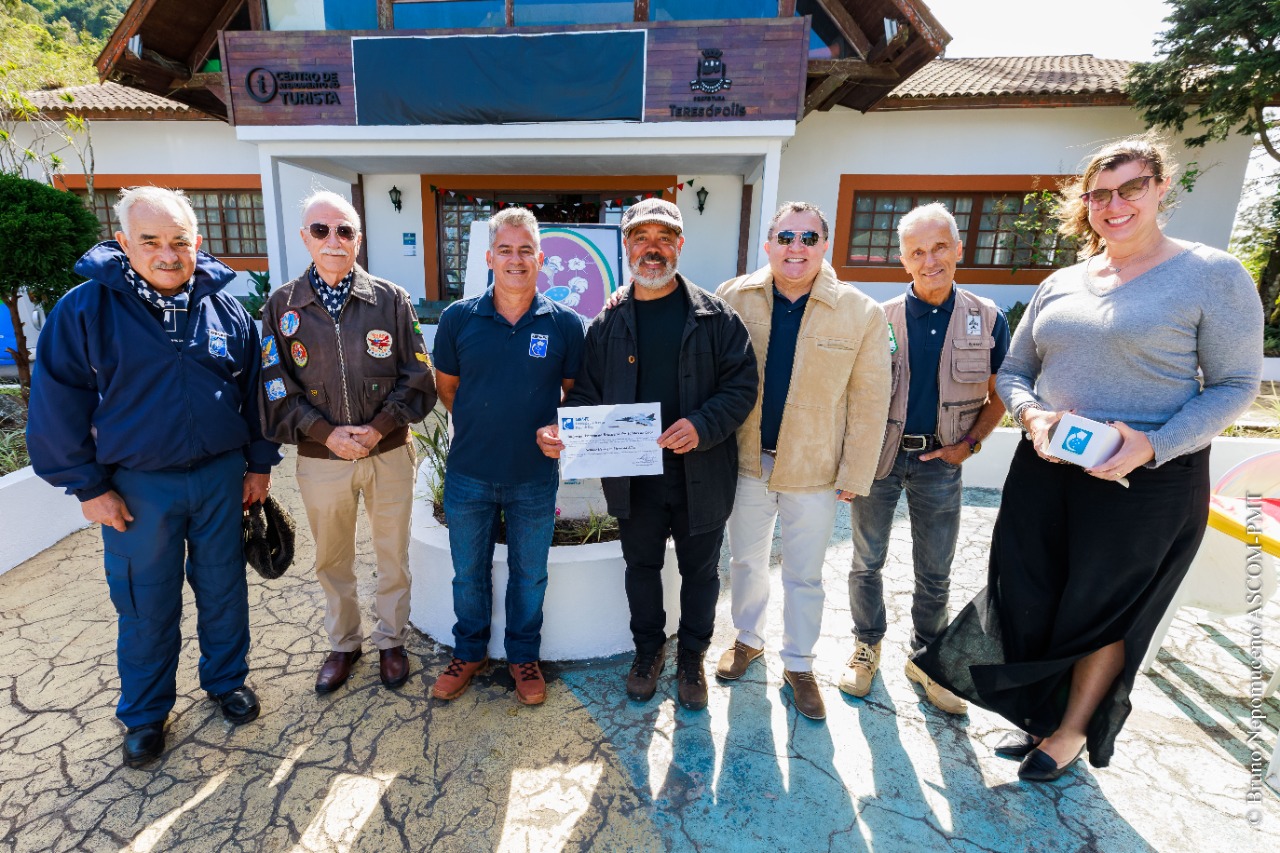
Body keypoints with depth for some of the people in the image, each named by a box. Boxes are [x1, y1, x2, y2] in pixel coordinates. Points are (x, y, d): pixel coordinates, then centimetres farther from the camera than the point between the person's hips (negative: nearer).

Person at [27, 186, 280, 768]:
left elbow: (253, 390, 5)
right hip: (138, 486, -1)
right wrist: (88, 486, -5)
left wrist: (259, 464, 5)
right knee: (146, 605, 12)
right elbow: (58, 406, -5)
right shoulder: (86, 309, -9)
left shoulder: (226, 309, -1)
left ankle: (227, 680, 37)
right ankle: (145, 714, 33)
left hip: (220, 476, 2)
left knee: (223, 590, 15)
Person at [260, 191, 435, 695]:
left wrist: (378, 429, -15)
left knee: (393, 554, 12)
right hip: (320, 459, 1)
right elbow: (277, 389, -2)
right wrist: (327, 433, -14)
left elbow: (417, 377, -4)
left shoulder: (391, 300, -3)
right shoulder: (282, 306, 0)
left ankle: (391, 641, 34)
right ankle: (343, 644, 39)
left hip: (390, 453, -1)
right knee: (331, 559, 17)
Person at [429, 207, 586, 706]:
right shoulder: (458, 318, -4)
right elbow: (446, 386, 9)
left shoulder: (565, 324, -6)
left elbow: (575, 392, 5)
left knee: (529, 575, 15)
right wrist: (479, 427, 6)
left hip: (535, 478, -1)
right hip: (468, 474, 1)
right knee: (468, 572, 17)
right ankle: (469, 651, 41)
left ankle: (524, 656, 37)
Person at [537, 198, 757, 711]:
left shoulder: (716, 317, -4)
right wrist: (562, 430, -15)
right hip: (632, 474, 2)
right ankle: (648, 650, 44)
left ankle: (691, 658, 40)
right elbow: (587, 395, 4)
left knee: (699, 570, 15)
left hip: (701, 473, -1)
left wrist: (702, 425, -23)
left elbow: (741, 386, -6)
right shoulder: (608, 324, 2)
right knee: (641, 566, 19)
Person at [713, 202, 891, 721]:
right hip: (746, 463, 2)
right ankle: (748, 638, 44)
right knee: (745, 560, 19)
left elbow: (869, 401, -6)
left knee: (804, 575, 13)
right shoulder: (733, 298, -5)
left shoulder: (862, 314, -8)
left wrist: (855, 474, -5)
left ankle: (798, 664, 35)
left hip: (814, 470, -1)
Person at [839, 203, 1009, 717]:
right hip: (878, 456, -1)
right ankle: (867, 646, 32)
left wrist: (969, 443, -5)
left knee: (935, 573, 12)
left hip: (940, 463, 1)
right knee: (867, 560, 11)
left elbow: (998, 395, 9)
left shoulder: (987, 320, -1)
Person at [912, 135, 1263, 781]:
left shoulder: (1211, 275, -6)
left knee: (1106, 609, 10)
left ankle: (1073, 731, 33)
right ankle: (1038, 714, 35)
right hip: (1045, 467, 5)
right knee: (1028, 595, 11)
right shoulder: (1061, 284, 8)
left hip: (1149, 479, -4)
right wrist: (1033, 415, -10)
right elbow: (1012, 372, 11)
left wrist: (1154, 445, -21)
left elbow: (1235, 384, -6)